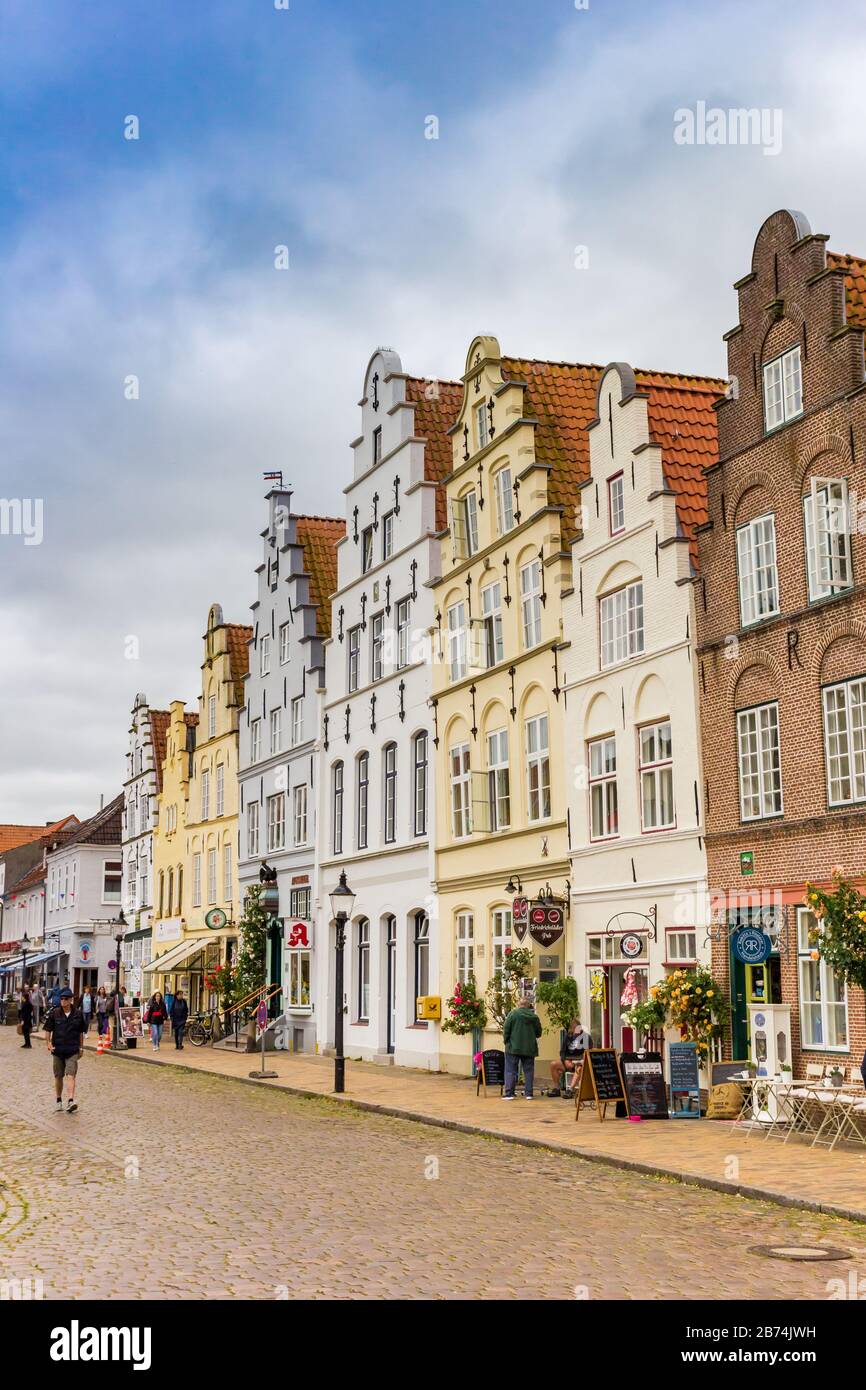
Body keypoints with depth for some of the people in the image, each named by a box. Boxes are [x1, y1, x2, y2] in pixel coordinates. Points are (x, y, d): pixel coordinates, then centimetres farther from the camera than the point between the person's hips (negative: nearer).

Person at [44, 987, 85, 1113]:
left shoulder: (78, 1014, 1)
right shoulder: (54, 1013, -1)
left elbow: (81, 1032, 11)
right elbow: (48, 1030, 6)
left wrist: (81, 1047, 13)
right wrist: (49, 1044, -6)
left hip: (72, 1050, -1)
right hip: (57, 1050, 1)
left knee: (71, 1075, -15)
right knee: (58, 1076, 12)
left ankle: (70, 1101, -24)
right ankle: (58, 1100, 29)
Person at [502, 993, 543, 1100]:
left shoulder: (513, 1014, -8)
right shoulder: (534, 1017, 0)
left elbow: (506, 1031, -6)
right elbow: (539, 1033, 8)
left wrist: (506, 1041, 7)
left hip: (514, 1047, -2)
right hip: (529, 1048, 2)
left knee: (511, 1071, 3)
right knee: (528, 1071, 11)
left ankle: (509, 1093, -2)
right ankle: (528, 1093, 9)